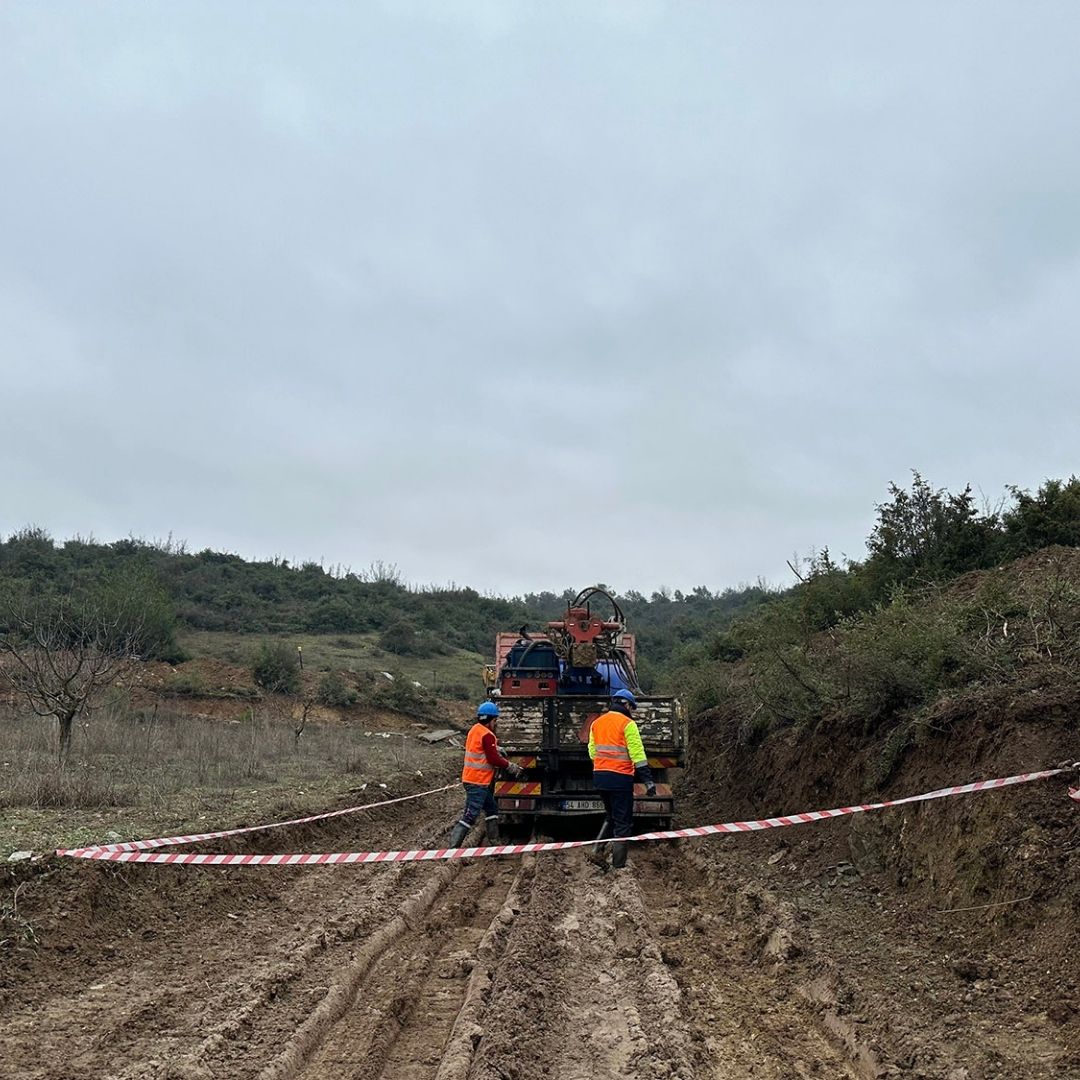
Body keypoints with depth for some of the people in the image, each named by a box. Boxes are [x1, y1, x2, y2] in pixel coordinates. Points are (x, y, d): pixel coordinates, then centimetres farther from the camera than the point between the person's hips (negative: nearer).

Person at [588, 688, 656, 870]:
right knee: (623, 822, 3)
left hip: (599, 776, 6)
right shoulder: (627, 723, -8)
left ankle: (599, 853, 10)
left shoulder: (596, 723, 12)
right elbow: (637, 754, -13)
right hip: (620, 778, -6)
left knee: (610, 817, 22)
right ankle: (618, 865, 4)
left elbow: (592, 751, 13)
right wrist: (648, 780, -12)